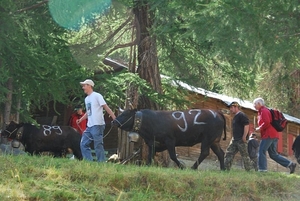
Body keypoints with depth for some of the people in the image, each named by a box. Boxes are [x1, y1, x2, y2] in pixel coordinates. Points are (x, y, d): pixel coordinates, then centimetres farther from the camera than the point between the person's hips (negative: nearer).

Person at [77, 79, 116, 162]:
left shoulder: (97, 96, -6)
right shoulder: (86, 99, 19)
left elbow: (106, 108, -10)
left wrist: (115, 119, -17)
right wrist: (81, 119, 17)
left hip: (97, 125, -9)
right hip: (89, 126, 9)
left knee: (98, 145, -7)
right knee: (83, 144, 6)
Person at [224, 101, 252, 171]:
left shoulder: (242, 115, -9)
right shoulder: (235, 116, 21)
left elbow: (246, 126, -17)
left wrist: (244, 137, -22)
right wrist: (233, 138, 23)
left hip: (241, 140, -10)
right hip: (234, 139, 10)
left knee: (244, 155, -5)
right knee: (229, 153, 5)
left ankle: (248, 170, 1)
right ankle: (226, 168, 5)